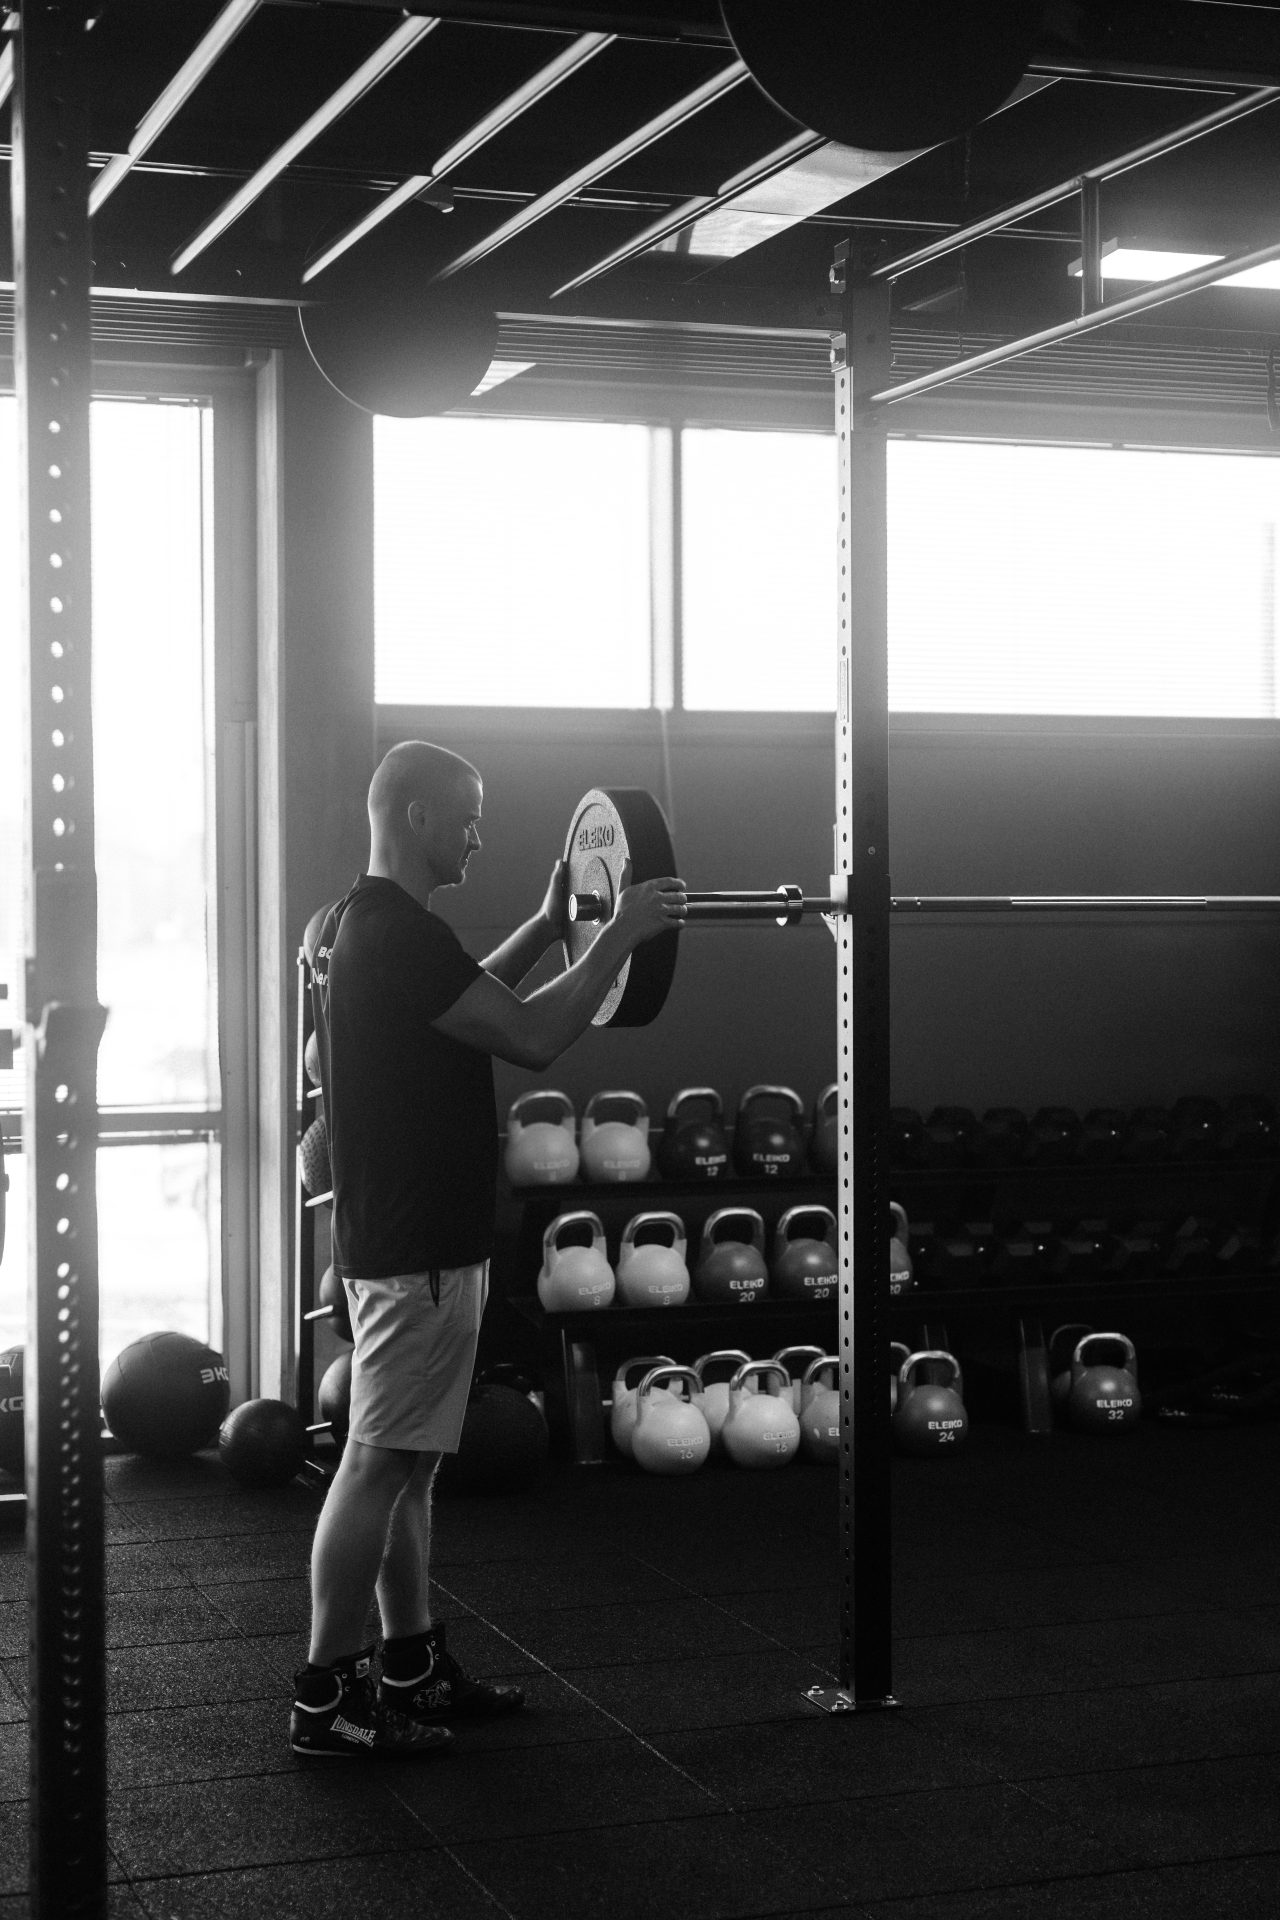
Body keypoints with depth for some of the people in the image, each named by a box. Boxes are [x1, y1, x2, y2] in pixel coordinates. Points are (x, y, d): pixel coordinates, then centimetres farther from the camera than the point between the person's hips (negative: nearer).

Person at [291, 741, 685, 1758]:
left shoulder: (361, 924, 13)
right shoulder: (401, 935, -19)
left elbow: (472, 1006, 29)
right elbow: (532, 1036, -21)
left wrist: (547, 929, 25)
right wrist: (619, 938, -13)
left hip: (405, 1237, 11)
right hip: (417, 1248, -11)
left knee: (405, 1463, 15)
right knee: (381, 1465, -5)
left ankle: (415, 1665, 24)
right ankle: (328, 1698, 1)